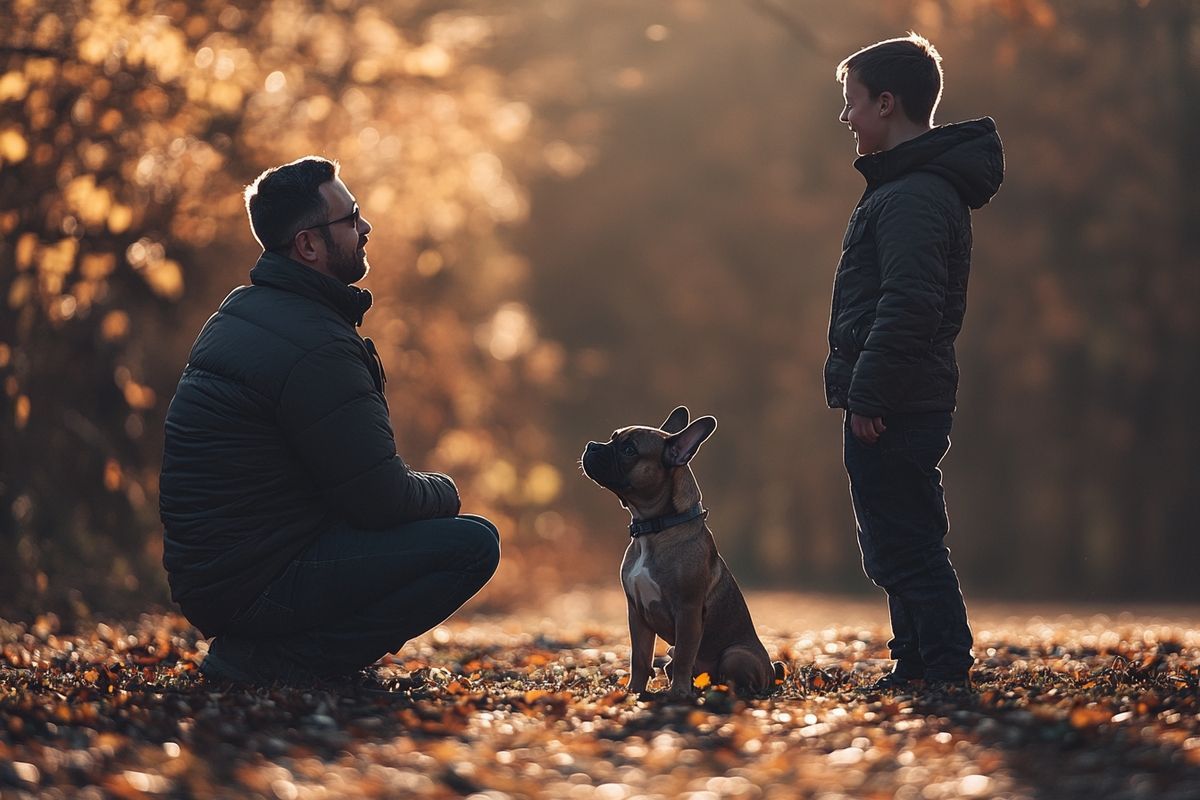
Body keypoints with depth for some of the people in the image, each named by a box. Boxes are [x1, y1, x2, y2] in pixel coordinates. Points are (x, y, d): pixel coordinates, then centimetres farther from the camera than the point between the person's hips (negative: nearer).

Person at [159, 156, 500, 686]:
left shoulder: (241, 311, 13)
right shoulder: (313, 344, -20)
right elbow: (381, 498, -17)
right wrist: (443, 491, 5)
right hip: (255, 582, -10)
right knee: (472, 545, -13)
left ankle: (252, 648, 12)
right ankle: (276, 662, -10)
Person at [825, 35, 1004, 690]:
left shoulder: (913, 194, -16)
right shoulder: (928, 184, 18)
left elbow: (907, 304, -25)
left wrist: (867, 396, -22)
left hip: (893, 410, -11)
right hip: (910, 404, 11)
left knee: (906, 552, -7)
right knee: (905, 552, 17)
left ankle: (946, 676, -5)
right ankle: (917, 670, 24)